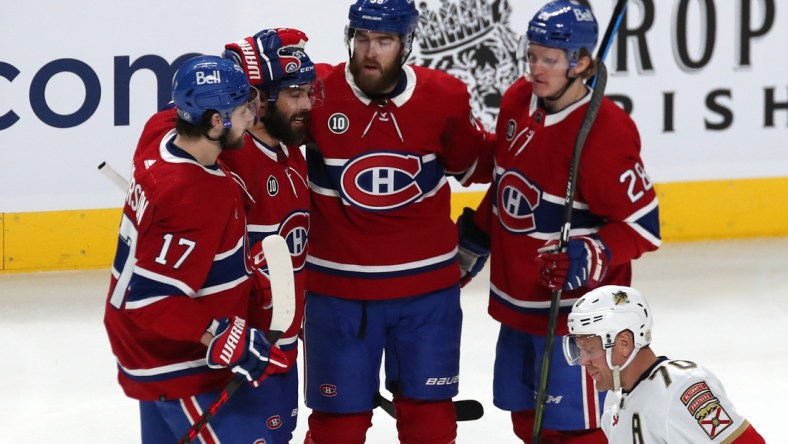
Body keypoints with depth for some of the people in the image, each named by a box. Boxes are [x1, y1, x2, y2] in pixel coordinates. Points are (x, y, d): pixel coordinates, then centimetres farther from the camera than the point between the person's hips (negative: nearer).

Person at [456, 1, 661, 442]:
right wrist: (473, 242, 21)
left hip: (574, 305, -8)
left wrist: (588, 260, -30)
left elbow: (641, 225, -18)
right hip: (518, 299, 8)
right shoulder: (517, 101, -1)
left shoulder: (606, 132, -23)